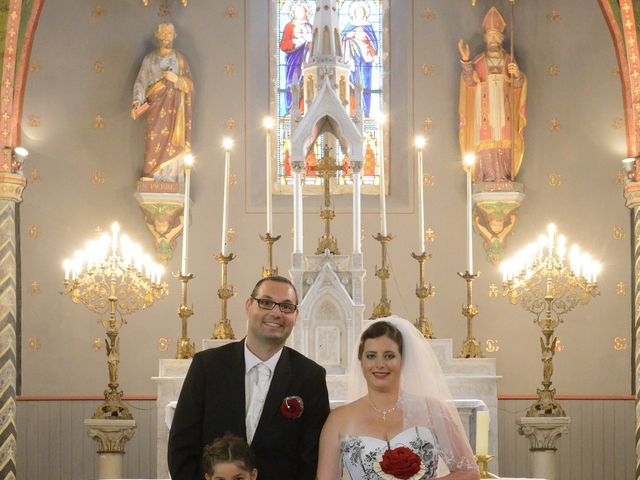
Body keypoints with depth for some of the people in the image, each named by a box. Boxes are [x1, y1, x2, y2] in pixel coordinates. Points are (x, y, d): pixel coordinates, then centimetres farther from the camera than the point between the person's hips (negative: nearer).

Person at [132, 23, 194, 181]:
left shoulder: (180, 59, 11)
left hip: (174, 108, 0)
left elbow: (189, 85, 8)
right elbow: (140, 82, 3)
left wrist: (176, 79, -12)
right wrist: (137, 103, -12)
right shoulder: (150, 59, 10)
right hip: (155, 106, 0)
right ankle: (150, 176, -11)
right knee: (154, 140, -12)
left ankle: (169, 179, -7)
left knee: (171, 142, -8)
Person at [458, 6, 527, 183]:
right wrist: (465, 60, -21)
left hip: (503, 113, 1)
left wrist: (517, 75, -19)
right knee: (485, 149, -10)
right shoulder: (478, 62, 7)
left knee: (504, 147, -5)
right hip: (484, 113, -1)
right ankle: (488, 180, -11)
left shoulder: (509, 61, 11)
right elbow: (469, 81, -8)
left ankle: (504, 180, -6)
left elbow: (518, 85, 4)